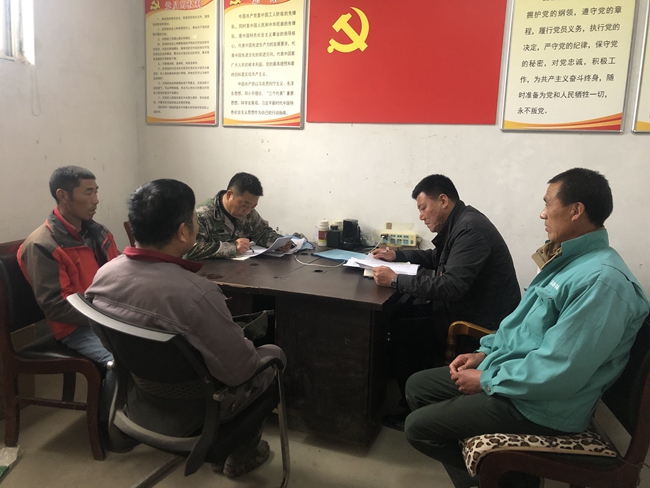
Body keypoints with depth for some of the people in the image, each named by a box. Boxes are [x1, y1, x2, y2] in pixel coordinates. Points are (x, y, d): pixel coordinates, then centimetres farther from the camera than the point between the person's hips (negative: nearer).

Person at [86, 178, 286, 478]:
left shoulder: (104, 274, -13)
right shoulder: (195, 293, -38)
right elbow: (242, 370, -28)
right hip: (188, 415, -6)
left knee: (242, 338, 26)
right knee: (273, 353, 17)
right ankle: (243, 453, 35)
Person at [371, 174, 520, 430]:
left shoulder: (470, 229, -22)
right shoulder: (458, 223, 9)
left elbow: (451, 286, -31)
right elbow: (436, 258, 26)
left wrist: (396, 279, -25)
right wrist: (396, 254, 14)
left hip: (481, 326, -10)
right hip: (464, 308, 10)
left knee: (399, 332, -10)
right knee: (401, 316, 7)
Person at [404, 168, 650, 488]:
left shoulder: (602, 281, -26)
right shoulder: (568, 260, 6)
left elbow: (557, 374, -29)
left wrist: (486, 380, -17)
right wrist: (484, 353, 5)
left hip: (540, 405, -10)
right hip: (508, 373, 10)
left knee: (418, 427, -9)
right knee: (417, 387, 12)